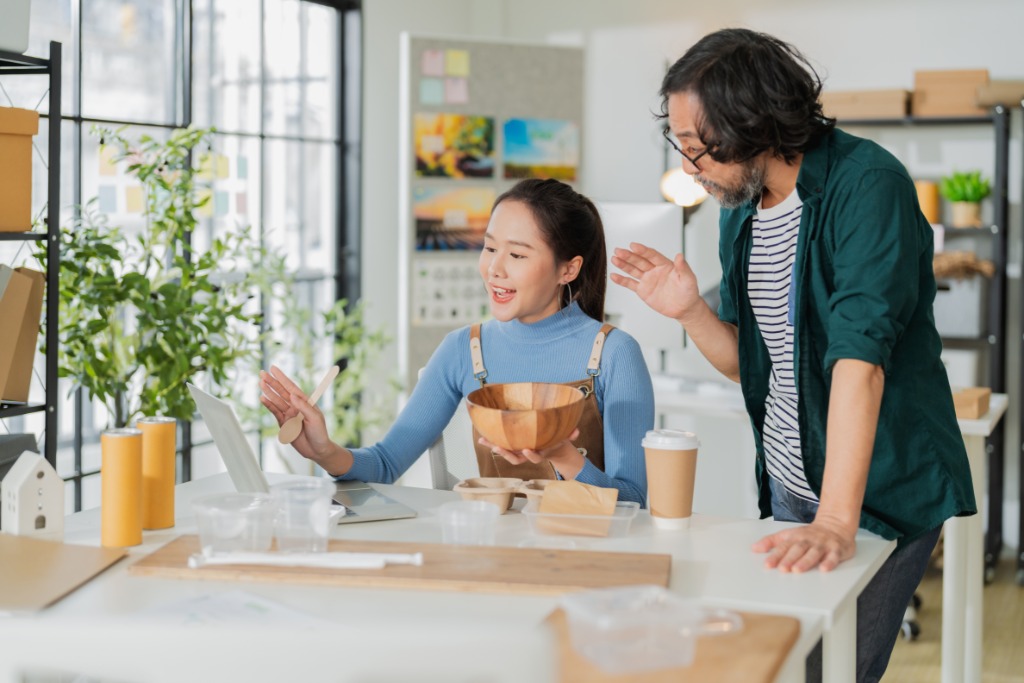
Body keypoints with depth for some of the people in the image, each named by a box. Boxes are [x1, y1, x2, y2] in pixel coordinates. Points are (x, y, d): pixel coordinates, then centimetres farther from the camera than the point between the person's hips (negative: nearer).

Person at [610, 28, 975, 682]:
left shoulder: (865, 185, -19)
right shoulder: (740, 208, 6)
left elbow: (859, 355, -30)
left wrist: (836, 520, -36)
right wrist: (690, 309, -7)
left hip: (882, 489, -7)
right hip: (788, 486, 7)